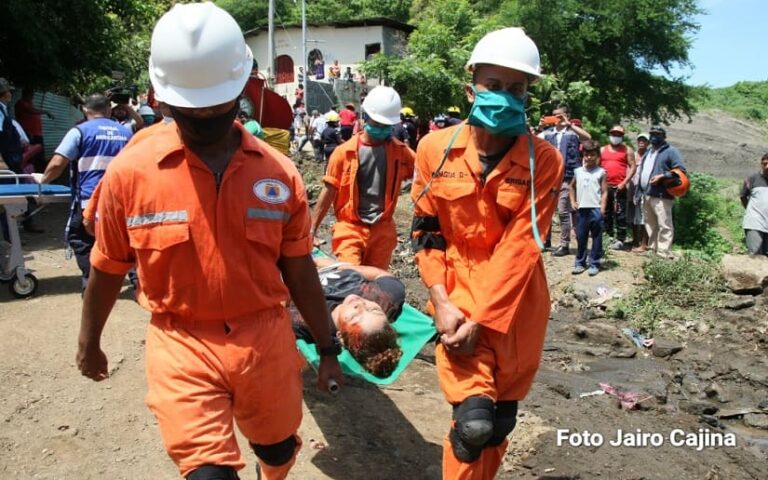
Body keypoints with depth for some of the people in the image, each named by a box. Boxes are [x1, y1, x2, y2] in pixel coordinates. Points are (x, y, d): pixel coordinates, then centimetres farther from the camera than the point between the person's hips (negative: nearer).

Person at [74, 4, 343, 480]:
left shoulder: (279, 172, -6)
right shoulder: (130, 172, -10)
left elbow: (299, 269, 2)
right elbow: (108, 267, 4)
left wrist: (327, 347, 8)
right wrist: (89, 341, 17)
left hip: (265, 338, 3)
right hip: (182, 343, -2)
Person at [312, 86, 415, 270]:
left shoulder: (400, 151, 0)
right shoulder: (345, 152, -5)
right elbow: (329, 192, -2)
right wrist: (312, 229, -2)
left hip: (382, 230, 3)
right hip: (350, 228, -2)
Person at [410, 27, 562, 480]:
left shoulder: (544, 160, -10)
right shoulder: (435, 148, -5)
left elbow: (520, 246, -14)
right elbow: (427, 232, 1)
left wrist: (481, 320, -20)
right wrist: (441, 301, -10)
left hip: (515, 299, 1)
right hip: (457, 288, 0)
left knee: (500, 421, 14)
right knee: (474, 423, -15)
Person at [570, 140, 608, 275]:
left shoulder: (601, 172, 0)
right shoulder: (578, 171, 9)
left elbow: (604, 192, -2)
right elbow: (572, 187, 23)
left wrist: (602, 209, -11)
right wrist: (573, 201, 11)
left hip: (596, 209, -3)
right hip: (581, 209, 3)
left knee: (596, 238, 3)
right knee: (580, 237, 8)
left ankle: (594, 264, 10)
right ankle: (580, 263, 17)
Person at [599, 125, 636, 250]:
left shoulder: (627, 150, 6)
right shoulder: (602, 150, 15)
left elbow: (633, 167, -1)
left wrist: (624, 182, -11)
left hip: (619, 187, -4)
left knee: (620, 213, -5)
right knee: (605, 213, 9)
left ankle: (620, 239, -3)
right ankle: (608, 236, 18)